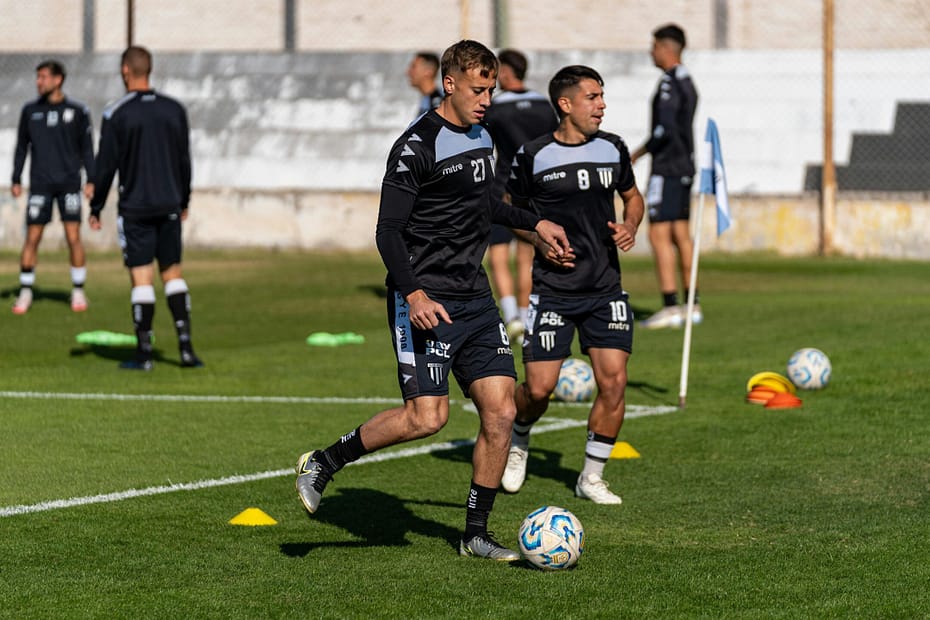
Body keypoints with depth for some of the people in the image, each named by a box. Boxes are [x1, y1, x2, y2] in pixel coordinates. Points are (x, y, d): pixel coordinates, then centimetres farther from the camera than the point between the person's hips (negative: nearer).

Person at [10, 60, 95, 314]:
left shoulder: (77, 111, 3)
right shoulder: (30, 111, 8)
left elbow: (87, 148, 7)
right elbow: (21, 147, 12)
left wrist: (91, 181, -1)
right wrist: (16, 181, 6)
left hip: (69, 183, -1)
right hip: (40, 183, 1)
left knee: (73, 236, -7)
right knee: (32, 237, -3)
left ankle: (78, 292, 4)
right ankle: (25, 293, 6)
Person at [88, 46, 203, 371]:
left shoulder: (116, 114, -7)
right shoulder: (174, 109, 4)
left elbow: (106, 165, -6)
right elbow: (185, 160, 10)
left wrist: (95, 208, 4)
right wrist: (183, 201, 21)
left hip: (135, 209, -3)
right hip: (169, 207, 3)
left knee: (141, 278, -2)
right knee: (173, 274, 10)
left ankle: (144, 354, -2)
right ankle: (186, 347, 1)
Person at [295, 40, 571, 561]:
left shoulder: (482, 138, 13)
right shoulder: (417, 146, -13)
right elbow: (388, 231, -16)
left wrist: (534, 224, 35)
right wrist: (414, 293, -27)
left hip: (475, 297, 8)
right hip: (426, 300, -8)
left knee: (500, 411, -1)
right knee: (427, 417, -15)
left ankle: (476, 534, 9)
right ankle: (323, 464, 4)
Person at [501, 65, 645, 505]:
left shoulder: (612, 149, 5)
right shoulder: (533, 156, -6)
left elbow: (632, 197, 21)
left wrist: (630, 228, 1)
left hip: (605, 288, 3)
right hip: (553, 289, -3)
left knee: (613, 382, -7)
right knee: (539, 387, -6)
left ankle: (591, 477, 9)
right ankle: (518, 442, 28)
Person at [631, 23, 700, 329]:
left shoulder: (669, 83, -15)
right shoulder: (687, 82, 15)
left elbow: (665, 128, -23)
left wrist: (639, 152, -12)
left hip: (667, 167, -10)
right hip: (684, 167, 10)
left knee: (659, 234, -10)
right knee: (681, 234, 11)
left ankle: (670, 307, -15)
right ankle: (692, 306, 12)